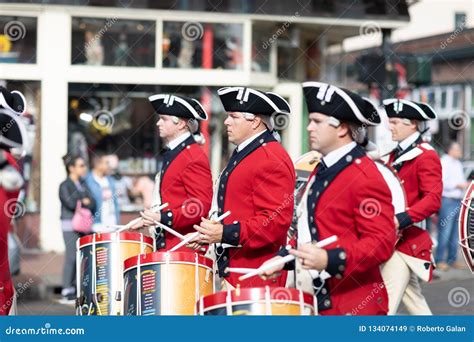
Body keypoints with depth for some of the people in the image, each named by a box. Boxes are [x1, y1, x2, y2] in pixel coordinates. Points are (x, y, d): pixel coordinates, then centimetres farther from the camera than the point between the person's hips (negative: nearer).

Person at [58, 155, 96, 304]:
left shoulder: (83, 184, 16)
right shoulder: (65, 186, -1)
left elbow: (92, 204, 8)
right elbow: (70, 203, -14)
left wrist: (81, 202, -7)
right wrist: (84, 202, 0)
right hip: (70, 225, -6)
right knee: (72, 257, -9)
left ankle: (77, 289, 7)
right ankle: (67, 293, -5)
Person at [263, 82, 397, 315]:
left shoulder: (365, 177, -13)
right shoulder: (321, 170, 15)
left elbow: (382, 242, -19)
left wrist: (329, 260, -31)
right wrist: (283, 259, 11)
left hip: (352, 307, -8)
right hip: (314, 303, 8)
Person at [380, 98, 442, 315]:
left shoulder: (426, 157, -10)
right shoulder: (395, 155, 15)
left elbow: (433, 199, -21)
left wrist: (401, 219, -31)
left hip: (406, 240, -9)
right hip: (394, 240, 9)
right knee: (415, 304, 16)